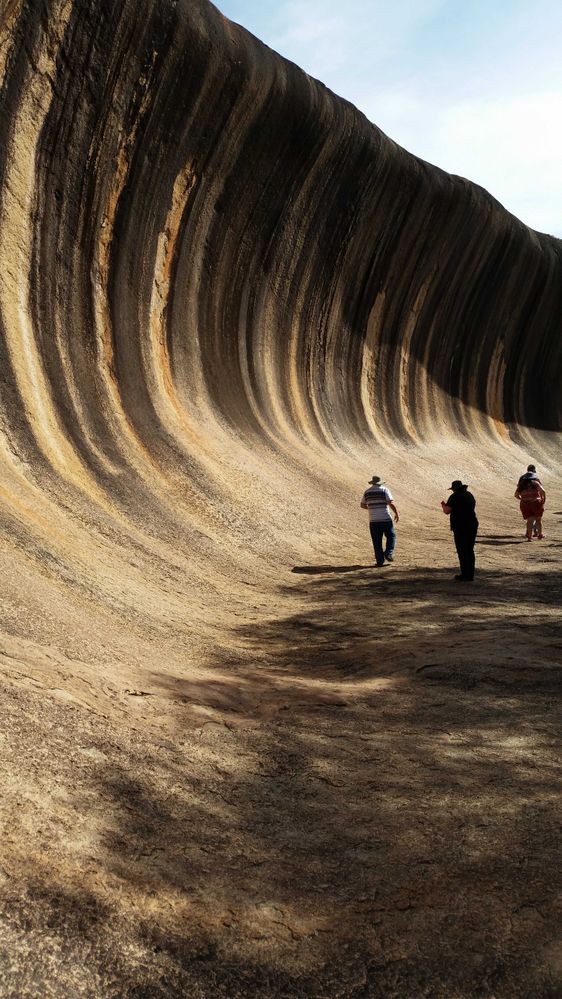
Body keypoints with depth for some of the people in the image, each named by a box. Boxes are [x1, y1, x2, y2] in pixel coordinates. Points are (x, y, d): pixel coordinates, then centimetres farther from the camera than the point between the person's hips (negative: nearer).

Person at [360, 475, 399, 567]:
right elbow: (391, 503, -13)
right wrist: (396, 514, -3)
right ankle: (388, 553, -2)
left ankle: (380, 561, 4)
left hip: (373, 521, 3)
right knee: (391, 536, 15)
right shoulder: (384, 490, -3)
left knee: (377, 542, 6)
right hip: (385, 519, -3)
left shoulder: (367, 492, 7)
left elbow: (363, 505, 17)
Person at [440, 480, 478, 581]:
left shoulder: (455, 496, -10)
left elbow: (447, 511, -15)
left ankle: (466, 575, -5)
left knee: (462, 551, -3)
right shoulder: (469, 495, 14)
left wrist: (443, 505, 8)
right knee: (469, 551, 14)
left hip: (460, 527, -8)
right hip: (472, 526, 8)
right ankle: (470, 574, 18)